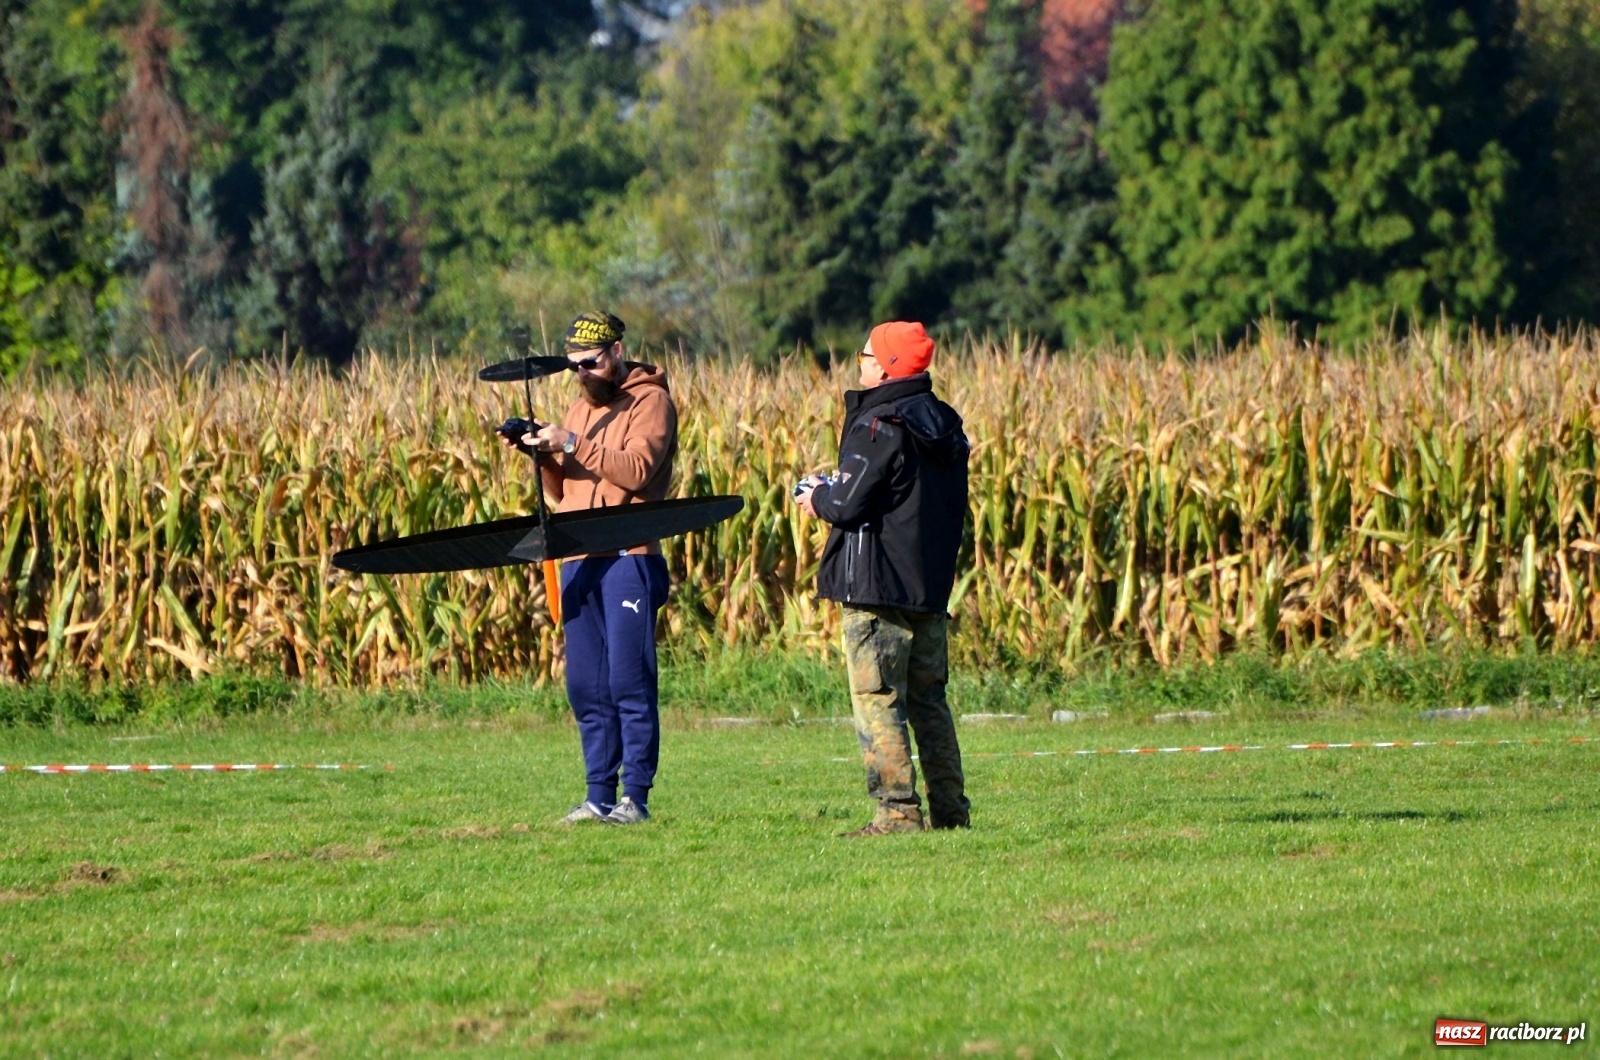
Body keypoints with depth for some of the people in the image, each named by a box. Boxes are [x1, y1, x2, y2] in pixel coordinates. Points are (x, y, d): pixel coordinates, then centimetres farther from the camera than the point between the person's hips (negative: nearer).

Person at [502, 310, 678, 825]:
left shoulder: (650, 401, 0)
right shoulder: (582, 406, 22)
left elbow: (637, 469, -16)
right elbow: (561, 491, 19)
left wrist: (572, 443, -18)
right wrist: (543, 453, -1)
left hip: (629, 556, -7)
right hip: (579, 560, 7)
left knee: (629, 681, -9)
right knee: (586, 686, 5)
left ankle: (635, 796, -8)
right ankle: (599, 795, 9)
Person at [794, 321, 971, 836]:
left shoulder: (878, 426, -15)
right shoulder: (945, 426, 11)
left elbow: (850, 504, -21)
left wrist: (818, 497, 3)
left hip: (877, 585, -8)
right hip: (932, 584, 8)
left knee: (877, 700, -4)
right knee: (928, 698, 14)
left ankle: (898, 809, -9)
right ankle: (951, 808, 12)